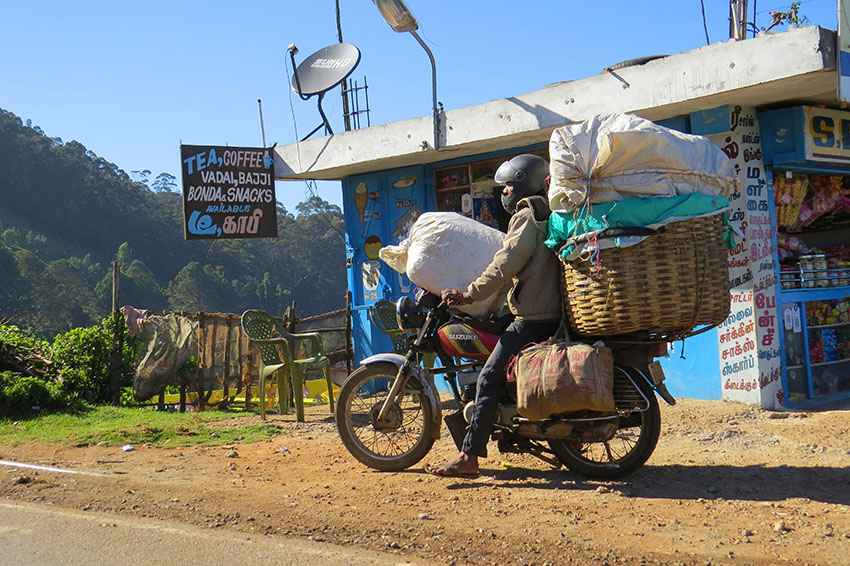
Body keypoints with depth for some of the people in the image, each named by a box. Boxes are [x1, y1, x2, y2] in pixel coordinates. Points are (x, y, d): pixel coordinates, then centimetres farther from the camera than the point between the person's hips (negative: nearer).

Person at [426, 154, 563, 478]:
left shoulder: (527, 216, -9)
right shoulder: (548, 217, 18)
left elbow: (506, 264, -17)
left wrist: (470, 294, -15)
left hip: (533, 319, -10)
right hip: (555, 315, 10)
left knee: (490, 379, -10)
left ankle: (469, 456, -15)